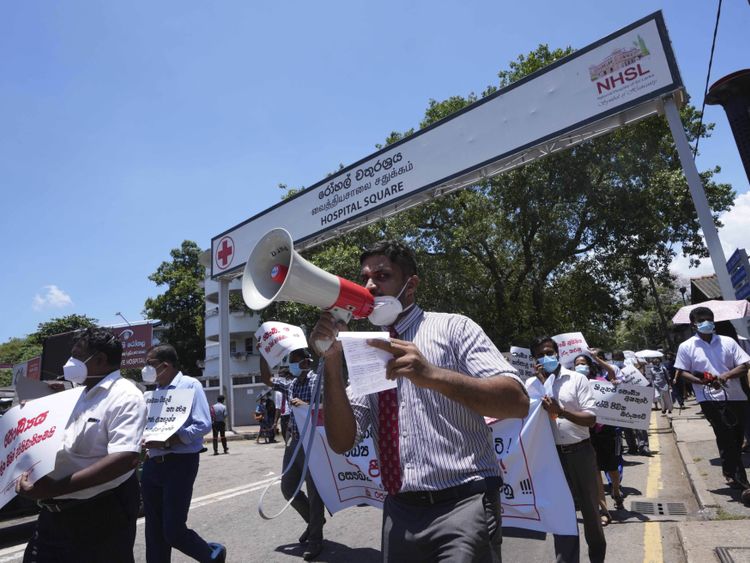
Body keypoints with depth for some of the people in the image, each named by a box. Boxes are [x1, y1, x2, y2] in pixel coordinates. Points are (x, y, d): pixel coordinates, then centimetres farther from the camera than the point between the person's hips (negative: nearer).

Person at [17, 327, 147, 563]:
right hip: (56, 512, 8)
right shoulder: (79, 395, 9)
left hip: (102, 515, -8)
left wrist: (55, 488, -31)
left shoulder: (125, 396, -20)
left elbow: (126, 459, -31)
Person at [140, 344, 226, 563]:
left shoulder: (190, 385, -9)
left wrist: (166, 442, -23)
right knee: (154, 531, 13)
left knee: (174, 531, -1)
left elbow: (203, 425, -18)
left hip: (179, 464, -7)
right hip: (152, 464, 7)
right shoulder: (156, 392, 14)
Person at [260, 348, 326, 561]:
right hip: (294, 443, 8)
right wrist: (263, 355, 12)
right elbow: (267, 379, 21)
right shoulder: (289, 384, 11)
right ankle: (313, 520, 36)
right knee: (288, 488, 14)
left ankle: (315, 539, 18)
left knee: (314, 492, 2)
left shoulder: (319, 381, -9)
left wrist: (307, 405, -26)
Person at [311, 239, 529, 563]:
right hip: (399, 511, 5)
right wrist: (332, 362, -13)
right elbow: (342, 442, 1)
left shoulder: (452, 327, -5)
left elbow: (518, 403, -16)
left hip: (461, 506, -4)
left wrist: (432, 375, -30)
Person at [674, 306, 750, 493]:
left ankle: (731, 473, 34)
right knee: (727, 439, -8)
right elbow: (682, 373, -1)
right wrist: (703, 382, -17)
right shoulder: (686, 347, 0)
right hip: (711, 399, -4)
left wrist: (725, 376, -15)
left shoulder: (728, 342, 7)